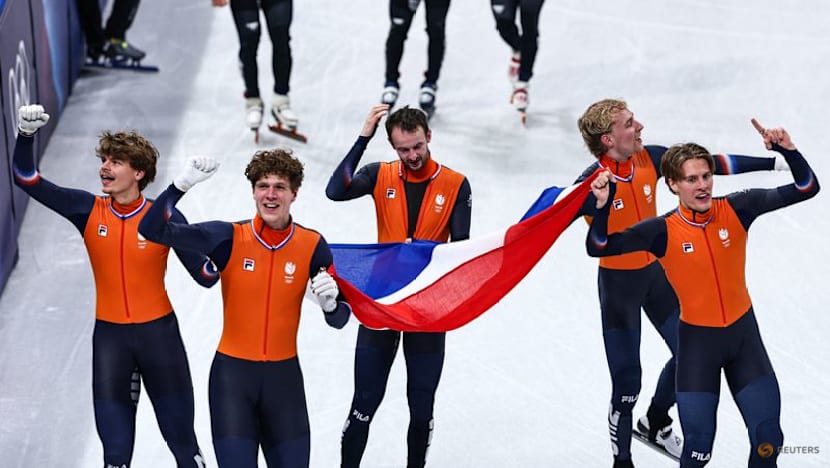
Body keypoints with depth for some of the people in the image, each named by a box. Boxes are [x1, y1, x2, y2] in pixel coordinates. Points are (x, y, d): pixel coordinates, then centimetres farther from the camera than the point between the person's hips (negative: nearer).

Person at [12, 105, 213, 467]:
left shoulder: (165, 217, -10)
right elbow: (27, 181, -6)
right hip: (108, 335, 2)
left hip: (159, 332, -2)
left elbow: (204, 277, -9)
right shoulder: (89, 211, -5)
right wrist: (26, 135, -22)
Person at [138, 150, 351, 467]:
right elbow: (153, 230, -11)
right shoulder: (230, 238, -7)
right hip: (232, 372, -2)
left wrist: (330, 303, -21)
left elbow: (339, 320, 2)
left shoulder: (312, 246, -3)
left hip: (284, 374, 2)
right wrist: (182, 184, -23)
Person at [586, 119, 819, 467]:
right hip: (696, 339, -2)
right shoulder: (663, 232, -15)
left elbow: (806, 189, -10)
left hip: (744, 332, 3)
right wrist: (603, 206, -32)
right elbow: (599, 248, -15)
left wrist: (788, 151, -27)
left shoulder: (737, 209, -11)